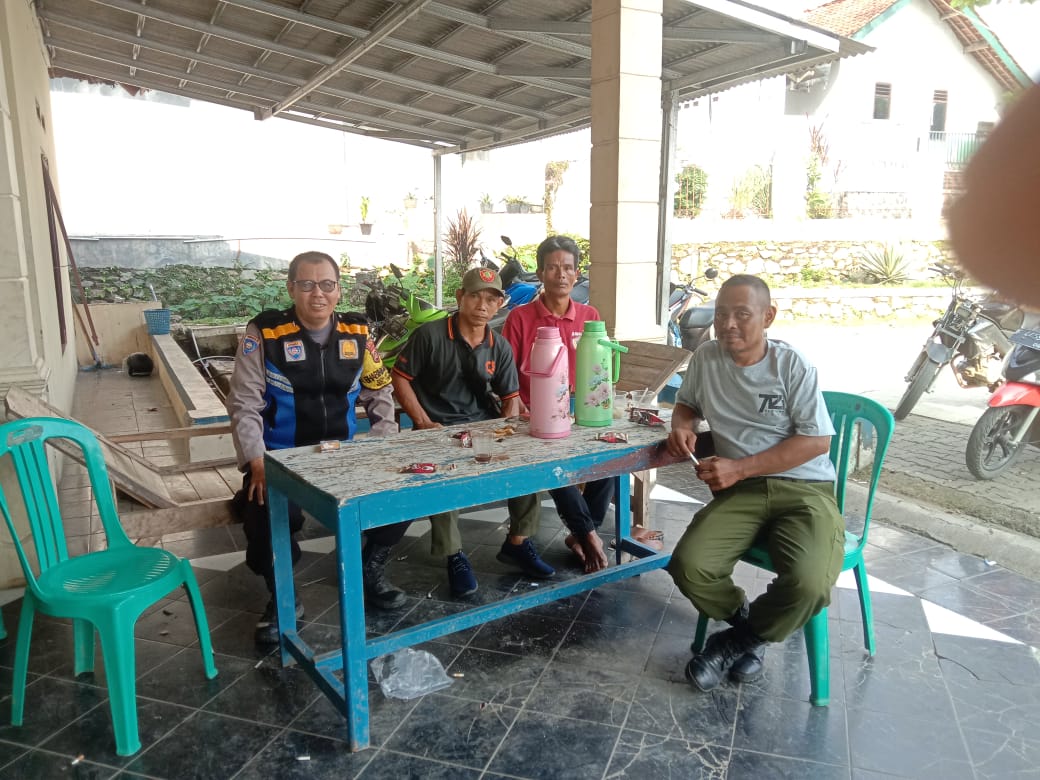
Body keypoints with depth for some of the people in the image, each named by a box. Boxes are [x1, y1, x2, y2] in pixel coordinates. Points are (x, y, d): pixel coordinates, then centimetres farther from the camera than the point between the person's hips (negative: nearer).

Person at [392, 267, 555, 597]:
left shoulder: (500, 348, 7)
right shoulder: (430, 335, -6)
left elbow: (511, 399, 9)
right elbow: (400, 378, -3)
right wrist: (424, 423, -11)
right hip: (438, 428, -4)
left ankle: (517, 542, 3)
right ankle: (454, 556, -13)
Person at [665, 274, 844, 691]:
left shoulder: (792, 365, -6)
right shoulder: (706, 358, 5)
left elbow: (817, 440, -7)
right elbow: (688, 403, 24)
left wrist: (740, 467, -14)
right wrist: (682, 425, -2)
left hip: (804, 488, -2)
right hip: (740, 489, 3)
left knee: (808, 584, -31)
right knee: (689, 567, -24)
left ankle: (742, 637, 3)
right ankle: (745, 620, 10)